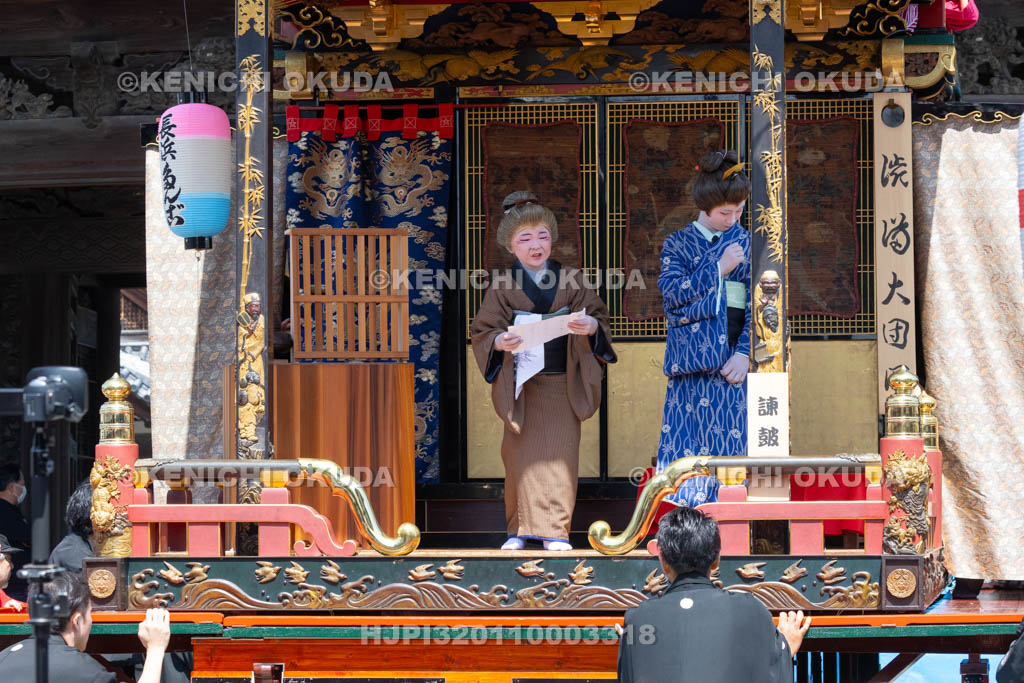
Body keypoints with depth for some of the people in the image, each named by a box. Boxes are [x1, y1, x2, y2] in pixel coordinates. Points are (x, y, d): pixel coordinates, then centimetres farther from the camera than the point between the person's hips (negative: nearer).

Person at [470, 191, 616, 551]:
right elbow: (482, 330, 2)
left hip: (561, 385, 1)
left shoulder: (570, 281, 4)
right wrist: (499, 342, -19)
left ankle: (555, 530, 1)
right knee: (522, 454, 1)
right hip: (521, 385, 0)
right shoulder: (503, 285, 1)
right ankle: (521, 528, 11)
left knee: (560, 452, -3)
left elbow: (598, 315, 6)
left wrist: (590, 326, -17)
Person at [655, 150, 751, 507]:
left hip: (731, 358, 0)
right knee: (683, 438, -4)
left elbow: (758, 305, 1)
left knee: (729, 437, -4)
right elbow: (672, 291, -6)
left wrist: (745, 353, -11)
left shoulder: (746, 244, 8)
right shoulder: (677, 244, 9)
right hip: (689, 356, 0)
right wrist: (718, 270, -8)